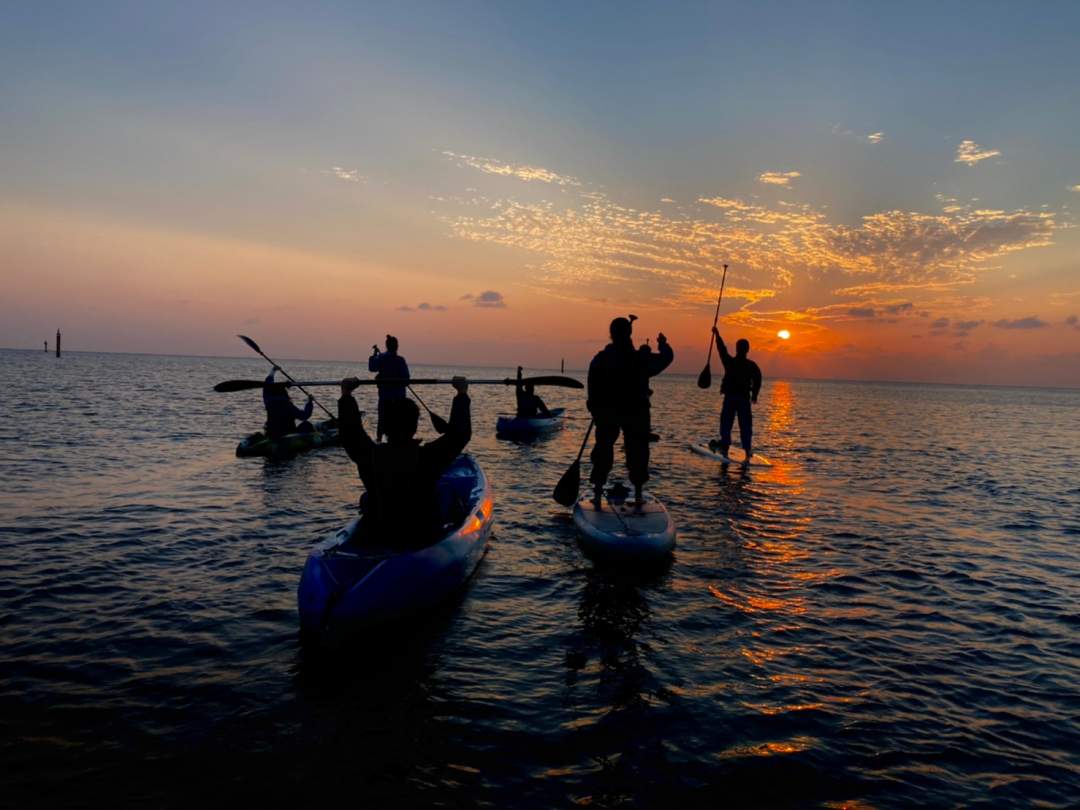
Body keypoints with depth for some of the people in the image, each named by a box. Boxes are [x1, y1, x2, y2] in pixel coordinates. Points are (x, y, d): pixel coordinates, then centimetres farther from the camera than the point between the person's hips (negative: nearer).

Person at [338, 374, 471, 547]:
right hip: (424, 538, -2)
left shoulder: (369, 456, -17)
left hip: (377, 538, 2)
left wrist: (346, 394, 14)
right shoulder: (428, 458, -24)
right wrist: (462, 393, 0)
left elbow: (349, 431, 2)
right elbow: (460, 432, -12)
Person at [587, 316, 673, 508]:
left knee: (603, 452, 9)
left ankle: (598, 494, 4)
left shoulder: (599, 359, -5)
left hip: (607, 414, 1)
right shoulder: (641, 359, -7)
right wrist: (663, 344, 29)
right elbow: (666, 357, 9)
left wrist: (596, 410, 6)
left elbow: (593, 390, -4)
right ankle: (638, 495, 15)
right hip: (636, 413, -1)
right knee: (637, 453, 12)